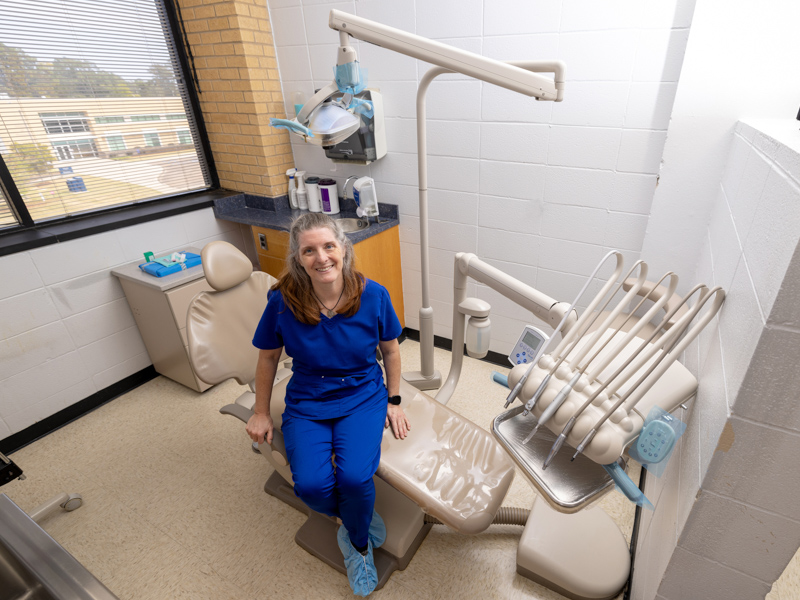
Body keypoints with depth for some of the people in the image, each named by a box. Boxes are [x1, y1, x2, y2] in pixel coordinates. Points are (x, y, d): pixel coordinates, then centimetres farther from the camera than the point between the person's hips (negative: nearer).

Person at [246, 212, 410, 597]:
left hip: (363, 396, 0)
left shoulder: (373, 295, -15)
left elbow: (390, 349, 2)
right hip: (307, 403, 1)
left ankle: (357, 543, 16)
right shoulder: (282, 301, -15)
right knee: (311, 485, -20)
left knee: (354, 478, -22)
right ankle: (365, 520, 17)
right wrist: (261, 412, 9)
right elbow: (268, 357, 2)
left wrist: (394, 401, 4)